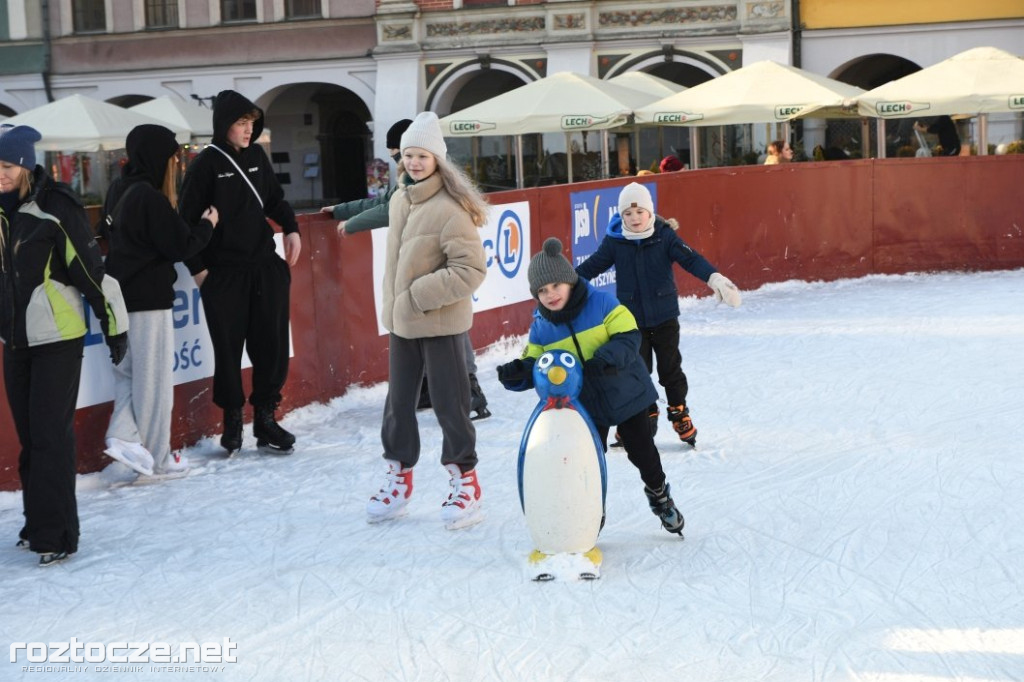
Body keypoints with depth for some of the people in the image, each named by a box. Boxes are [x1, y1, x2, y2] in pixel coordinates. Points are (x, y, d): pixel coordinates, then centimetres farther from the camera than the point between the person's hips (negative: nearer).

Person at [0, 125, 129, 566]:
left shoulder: (55, 207, -16)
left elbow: (91, 267, -14)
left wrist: (113, 323, -10)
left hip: (58, 338, -7)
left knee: (50, 435, -7)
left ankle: (56, 535, 0)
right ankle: (38, 524, 23)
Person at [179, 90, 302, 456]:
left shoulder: (256, 156, 6)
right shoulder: (206, 164, -8)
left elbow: (274, 199, 19)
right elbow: (188, 219, -6)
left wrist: (291, 229, 3)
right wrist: (198, 267, -8)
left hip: (265, 266, 4)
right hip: (223, 273, -4)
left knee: (272, 343, 3)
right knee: (228, 347, 3)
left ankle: (265, 418, 13)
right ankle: (232, 419, 17)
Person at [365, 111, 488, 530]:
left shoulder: (449, 208, -18)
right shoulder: (400, 200, 6)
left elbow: (472, 269, -21)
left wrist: (422, 293, -21)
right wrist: (392, 305, 15)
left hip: (440, 322, -7)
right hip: (401, 320, 7)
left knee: (448, 402, 2)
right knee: (398, 401, 14)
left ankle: (465, 481, 15)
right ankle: (399, 477, 27)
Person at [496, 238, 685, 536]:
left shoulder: (601, 304, -16)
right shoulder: (540, 328, -4)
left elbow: (628, 336, -20)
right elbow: (534, 364, 0)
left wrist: (607, 358, -37)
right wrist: (517, 373, -22)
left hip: (625, 393, -2)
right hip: (585, 406, 2)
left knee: (641, 449, 12)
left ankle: (659, 494, 37)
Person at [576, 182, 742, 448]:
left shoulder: (664, 236, -11)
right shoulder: (615, 241, -7)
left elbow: (690, 258, -18)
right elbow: (593, 265, 1)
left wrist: (715, 278, -33)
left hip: (664, 318, -1)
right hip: (632, 320, 1)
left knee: (670, 370, 9)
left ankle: (679, 414, 27)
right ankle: (644, 416, 21)